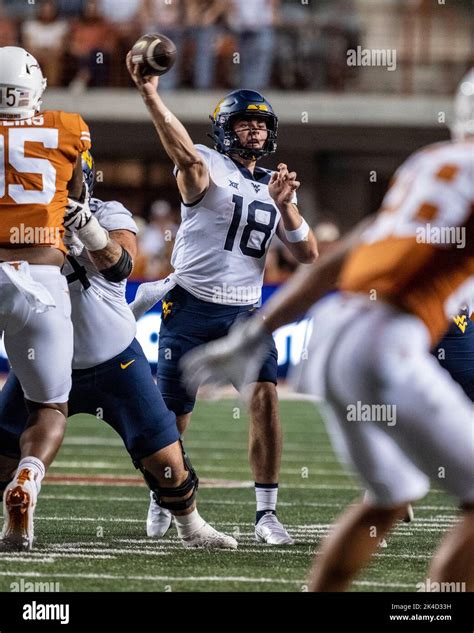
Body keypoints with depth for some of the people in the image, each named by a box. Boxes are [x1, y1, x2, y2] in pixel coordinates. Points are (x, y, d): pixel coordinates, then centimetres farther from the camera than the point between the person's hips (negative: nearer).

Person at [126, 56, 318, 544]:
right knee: (173, 415, 3)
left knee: (265, 398, -16)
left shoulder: (275, 188, 13)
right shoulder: (207, 168, -4)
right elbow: (188, 157, -30)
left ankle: (266, 513, -11)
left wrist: (284, 206, -10)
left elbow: (308, 256, 7)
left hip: (244, 312, 4)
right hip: (192, 306, -3)